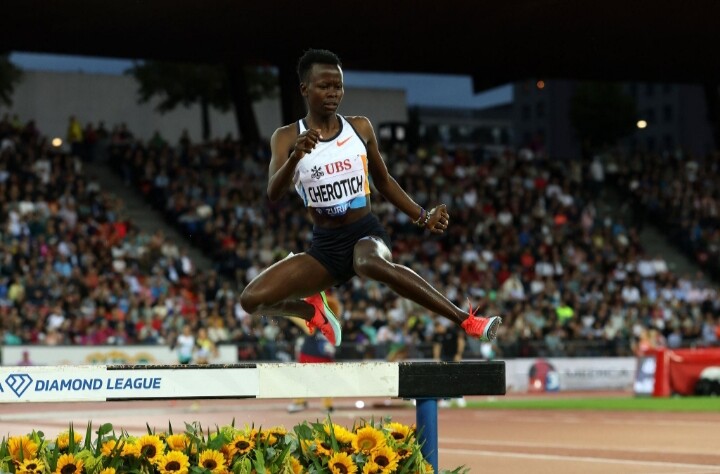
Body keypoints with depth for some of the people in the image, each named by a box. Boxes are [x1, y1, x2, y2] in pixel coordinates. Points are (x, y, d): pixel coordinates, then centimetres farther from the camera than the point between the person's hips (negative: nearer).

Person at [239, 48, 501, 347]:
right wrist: (295, 157, -35)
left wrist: (423, 218, 7)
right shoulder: (286, 137, -3)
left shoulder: (360, 128, 3)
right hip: (325, 245, 2)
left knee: (370, 263, -40)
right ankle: (314, 312, 20)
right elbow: (273, 195, -17)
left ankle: (467, 322, -37)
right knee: (252, 300, -14)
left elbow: (383, 181, 16)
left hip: (366, 232, -2)